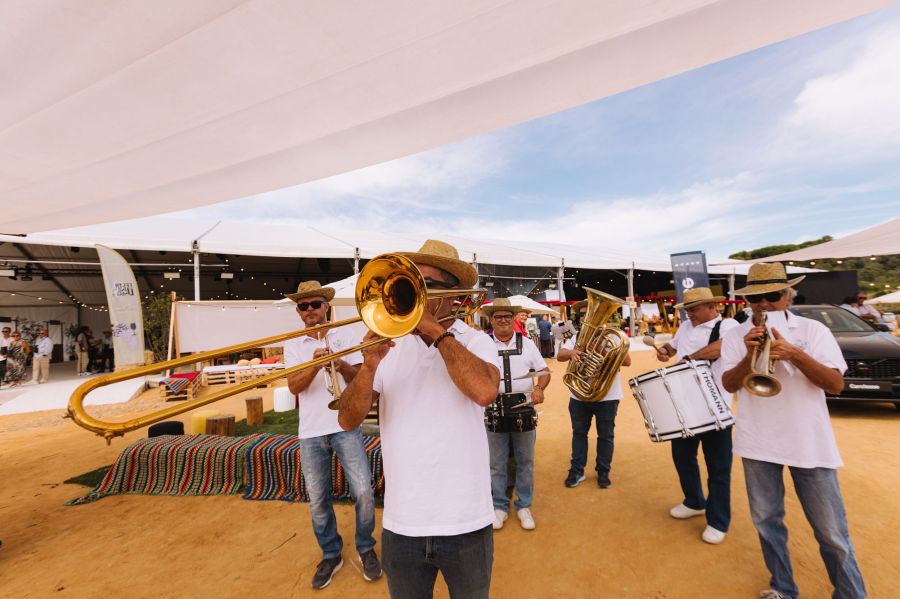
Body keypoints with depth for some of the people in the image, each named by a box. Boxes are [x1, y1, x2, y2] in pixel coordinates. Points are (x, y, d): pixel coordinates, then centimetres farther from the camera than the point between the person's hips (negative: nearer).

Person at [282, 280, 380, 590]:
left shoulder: (346, 334, 2)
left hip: (345, 426, -2)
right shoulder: (293, 344, 5)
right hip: (311, 432, 2)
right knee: (317, 501, 11)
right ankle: (331, 555, 33)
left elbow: (360, 378, -3)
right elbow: (294, 386, -7)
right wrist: (315, 364, -25)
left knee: (363, 492, -3)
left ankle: (366, 549, 23)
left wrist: (339, 364, -22)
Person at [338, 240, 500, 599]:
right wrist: (369, 365, -24)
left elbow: (485, 391, -29)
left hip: (465, 523, -2)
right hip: (401, 524, 2)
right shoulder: (392, 346, -1)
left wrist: (436, 331, -22)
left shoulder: (476, 342, -7)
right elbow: (348, 421, -7)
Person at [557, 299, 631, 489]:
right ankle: (576, 471, 23)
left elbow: (627, 361, -9)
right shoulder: (575, 338, 7)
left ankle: (603, 472, 25)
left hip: (607, 396, -2)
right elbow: (560, 355, -8)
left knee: (606, 435, 9)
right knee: (579, 433, 11)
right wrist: (571, 352, -30)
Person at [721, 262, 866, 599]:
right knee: (767, 521, 13)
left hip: (810, 443, -1)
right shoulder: (736, 336, -1)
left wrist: (795, 354, -24)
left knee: (831, 531, 9)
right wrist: (750, 355, -23)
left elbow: (836, 384, -9)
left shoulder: (813, 330, -2)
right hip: (757, 442, 1)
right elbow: (729, 385, -8)